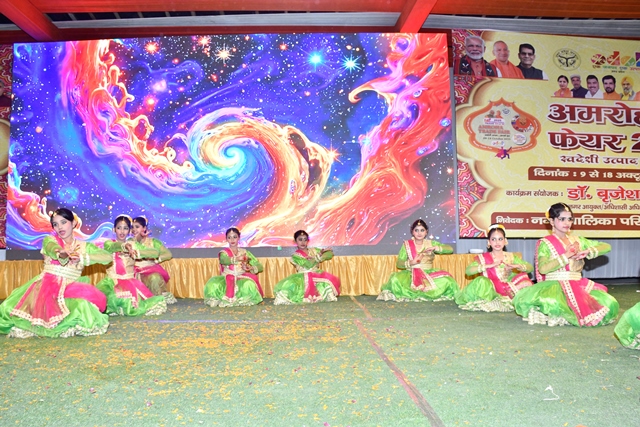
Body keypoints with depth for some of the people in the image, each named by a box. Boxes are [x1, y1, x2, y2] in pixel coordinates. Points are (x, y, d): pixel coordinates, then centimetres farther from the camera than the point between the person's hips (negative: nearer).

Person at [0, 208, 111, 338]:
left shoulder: (84, 246, 10)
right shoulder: (49, 240, 6)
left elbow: (108, 257, -3)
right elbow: (54, 249, -19)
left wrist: (83, 258, -16)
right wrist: (62, 254, -44)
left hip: (70, 288, 1)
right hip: (47, 286, -1)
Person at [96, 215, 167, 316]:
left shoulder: (133, 244, 12)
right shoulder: (109, 243, 5)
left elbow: (155, 252, -2)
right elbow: (113, 246, -22)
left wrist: (138, 253, -21)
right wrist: (124, 246, -46)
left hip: (130, 281, 2)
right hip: (113, 281, -2)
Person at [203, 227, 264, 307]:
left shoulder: (244, 252, 12)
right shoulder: (224, 252, 5)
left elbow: (259, 266, 7)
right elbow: (224, 260, -22)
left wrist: (250, 268, -16)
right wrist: (237, 259, -42)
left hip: (241, 279, 1)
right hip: (227, 280, 0)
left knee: (249, 284, -36)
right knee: (214, 285, -34)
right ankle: (226, 298, -7)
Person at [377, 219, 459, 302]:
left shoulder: (431, 243, 8)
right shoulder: (407, 245, 4)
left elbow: (450, 249, 2)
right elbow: (398, 263, -2)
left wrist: (435, 248, -14)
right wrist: (411, 262, -21)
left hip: (429, 274, 2)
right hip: (411, 274, -2)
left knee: (446, 280, -27)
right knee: (396, 279, -33)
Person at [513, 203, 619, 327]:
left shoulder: (577, 240, 16)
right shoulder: (545, 243, 0)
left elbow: (607, 247, 15)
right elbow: (542, 268, -15)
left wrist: (588, 252, -4)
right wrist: (566, 256, -14)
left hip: (578, 284, 6)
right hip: (555, 285, -6)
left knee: (610, 305, -15)